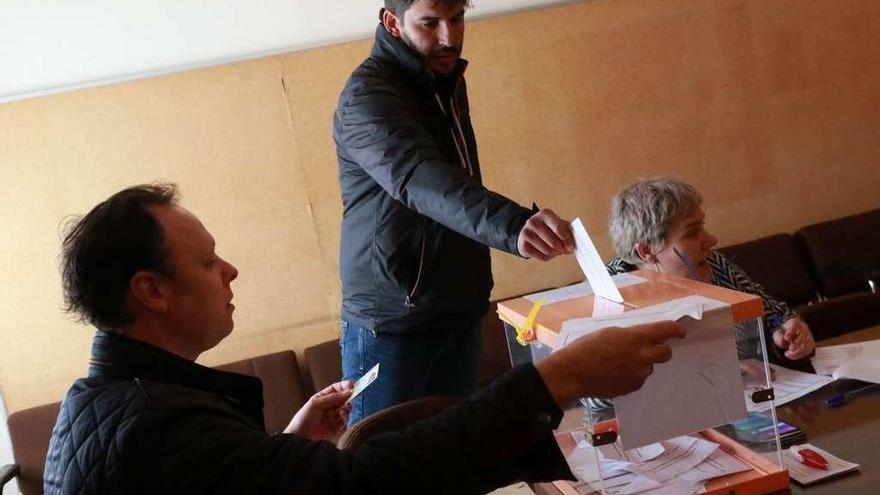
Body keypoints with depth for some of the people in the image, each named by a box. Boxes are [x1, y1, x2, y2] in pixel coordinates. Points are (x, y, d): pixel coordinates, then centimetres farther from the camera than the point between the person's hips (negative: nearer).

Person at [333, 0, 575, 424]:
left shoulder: (448, 80, 7)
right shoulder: (368, 97, -20)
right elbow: (424, 182, -38)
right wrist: (513, 225, -53)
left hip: (460, 313, 8)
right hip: (391, 322, -7)